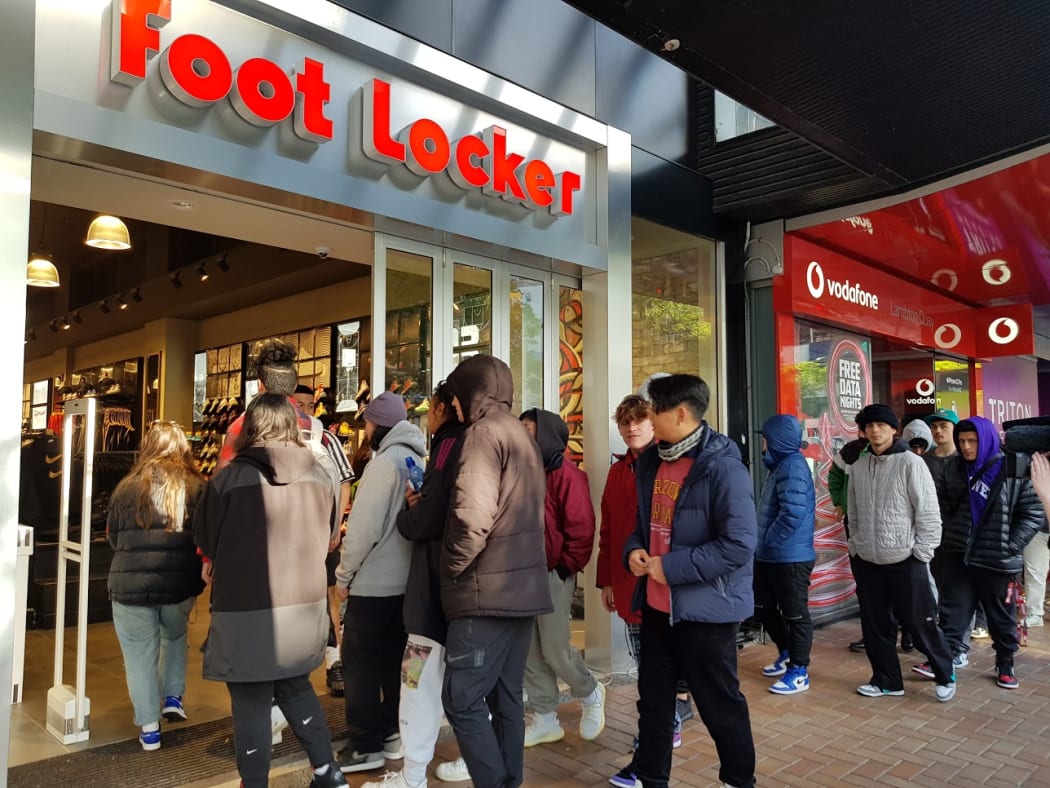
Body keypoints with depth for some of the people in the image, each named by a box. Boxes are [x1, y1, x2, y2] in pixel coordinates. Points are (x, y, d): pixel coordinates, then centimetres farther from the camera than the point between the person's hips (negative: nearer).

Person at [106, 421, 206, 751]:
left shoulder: (127, 487, -3)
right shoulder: (197, 487, -5)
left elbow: (112, 538, 8)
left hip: (131, 586, -1)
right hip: (181, 585, 1)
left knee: (140, 655, 12)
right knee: (175, 637, 29)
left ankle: (149, 728, 17)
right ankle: (173, 698, 25)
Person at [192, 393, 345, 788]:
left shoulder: (231, 477, -14)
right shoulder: (318, 475, -2)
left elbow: (205, 538, 2)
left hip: (248, 612, -5)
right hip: (306, 605, 5)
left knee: (251, 703, 10)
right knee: (296, 687, 23)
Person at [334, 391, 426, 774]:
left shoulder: (385, 460, -16)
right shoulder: (417, 460, 8)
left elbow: (364, 526, -19)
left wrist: (344, 573, -8)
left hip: (373, 581, -8)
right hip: (406, 579, 8)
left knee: (360, 662, 3)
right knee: (393, 658, 16)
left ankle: (366, 745, 10)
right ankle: (392, 733, 25)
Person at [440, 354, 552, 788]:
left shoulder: (485, 431, -11)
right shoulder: (522, 434, 18)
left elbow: (473, 516, -22)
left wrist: (452, 568, -8)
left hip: (487, 590, -9)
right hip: (521, 587, 9)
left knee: (462, 699, -3)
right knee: (505, 698, 14)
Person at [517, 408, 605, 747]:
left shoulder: (566, 475, -11)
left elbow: (581, 528, -15)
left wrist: (565, 567, -13)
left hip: (553, 574, -7)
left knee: (555, 650, 1)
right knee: (530, 653, 10)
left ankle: (591, 694, 29)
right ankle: (545, 720, 24)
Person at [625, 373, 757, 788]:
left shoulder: (722, 466, -19)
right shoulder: (650, 461, 7)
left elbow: (739, 545, -24)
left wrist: (672, 566, -22)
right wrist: (634, 550, -2)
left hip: (705, 609, -7)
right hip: (657, 605, 8)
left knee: (720, 706, 11)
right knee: (653, 701, 19)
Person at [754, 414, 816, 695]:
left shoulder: (792, 465, -18)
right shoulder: (781, 464, 13)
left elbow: (792, 513, -26)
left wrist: (768, 542, -15)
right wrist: (763, 545, 12)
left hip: (790, 557, -10)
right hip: (769, 555, 10)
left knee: (795, 614, 3)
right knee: (764, 607, 20)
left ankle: (799, 672, 16)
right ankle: (787, 653, 37)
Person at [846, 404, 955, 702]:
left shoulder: (911, 463, -10)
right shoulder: (858, 467, 6)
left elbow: (928, 512, -10)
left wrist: (921, 553, -11)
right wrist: (855, 547, 8)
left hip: (906, 561, -5)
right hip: (866, 562, 5)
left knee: (919, 623, 5)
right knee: (875, 625, 11)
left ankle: (945, 675, 29)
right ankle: (886, 680, 27)